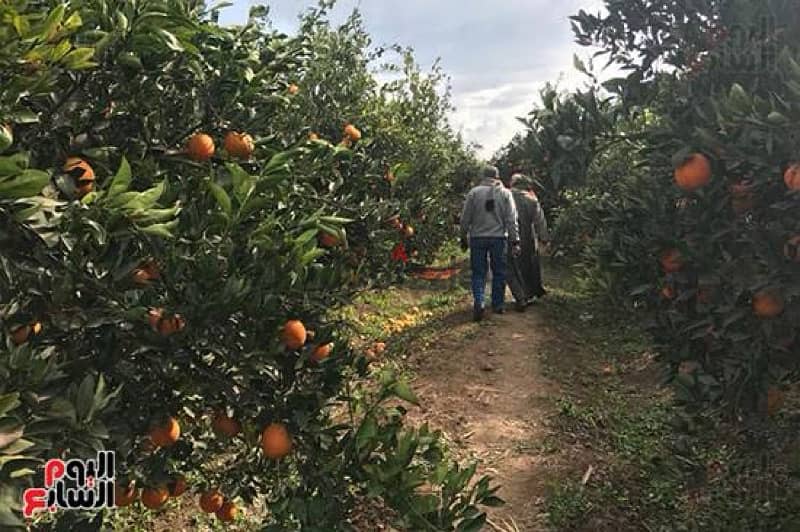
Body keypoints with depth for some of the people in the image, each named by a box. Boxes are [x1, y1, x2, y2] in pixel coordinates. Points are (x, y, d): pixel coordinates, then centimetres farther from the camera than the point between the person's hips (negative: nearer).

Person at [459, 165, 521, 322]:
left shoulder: (473, 192, 0)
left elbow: (465, 219, 2)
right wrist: (514, 241, 2)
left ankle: (478, 302, -10)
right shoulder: (505, 193, 2)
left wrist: (463, 238, 12)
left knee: (478, 273, 6)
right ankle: (498, 305, 18)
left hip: (478, 238, 0)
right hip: (498, 238, 0)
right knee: (499, 273, 12)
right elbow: (511, 220, -1)